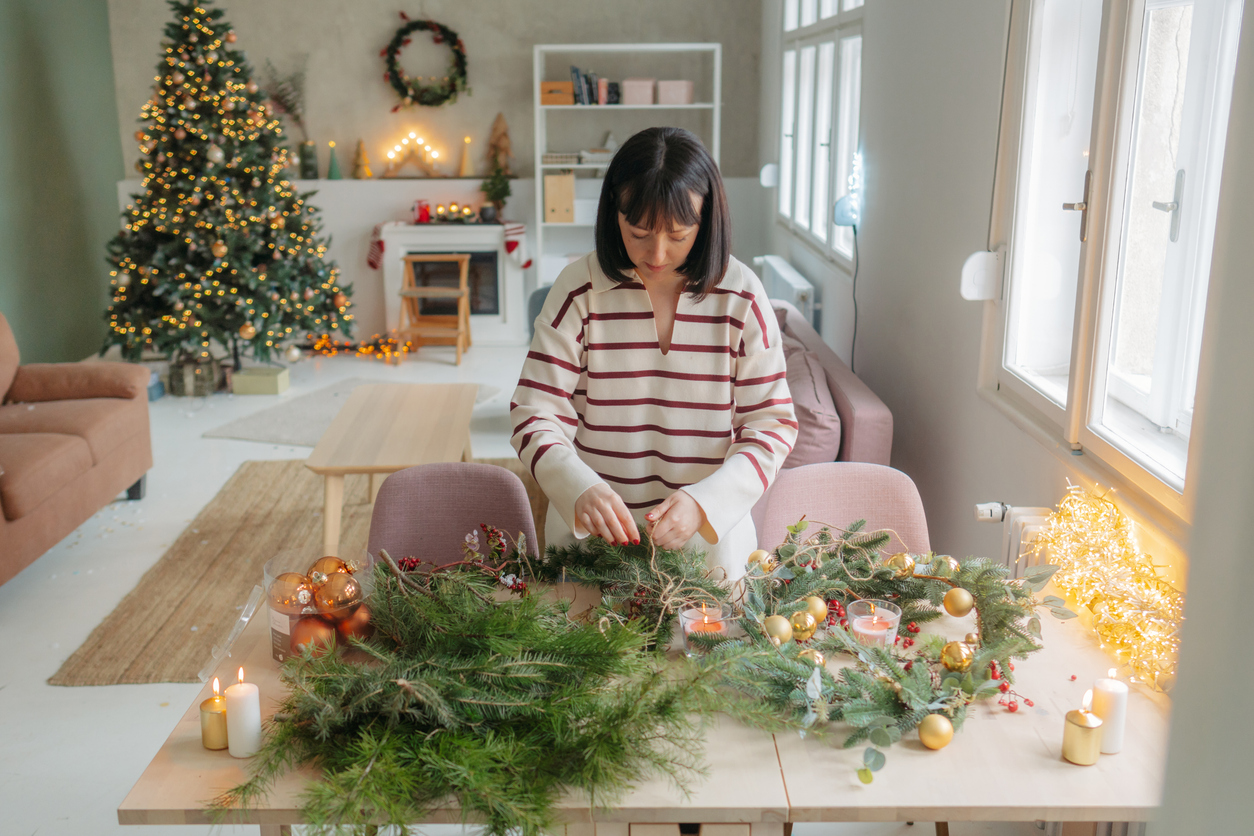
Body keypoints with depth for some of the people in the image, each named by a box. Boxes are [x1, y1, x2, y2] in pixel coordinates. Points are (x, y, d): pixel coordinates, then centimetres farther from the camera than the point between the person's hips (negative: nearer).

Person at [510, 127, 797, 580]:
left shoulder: (740, 296, -4)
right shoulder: (579, 289, -5)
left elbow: (772, 425, -2)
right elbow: (536, 416, -6)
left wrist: (703, 502, -18)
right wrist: (582, 490, -25)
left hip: (710, 536, 0)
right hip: (591, 532, 0)